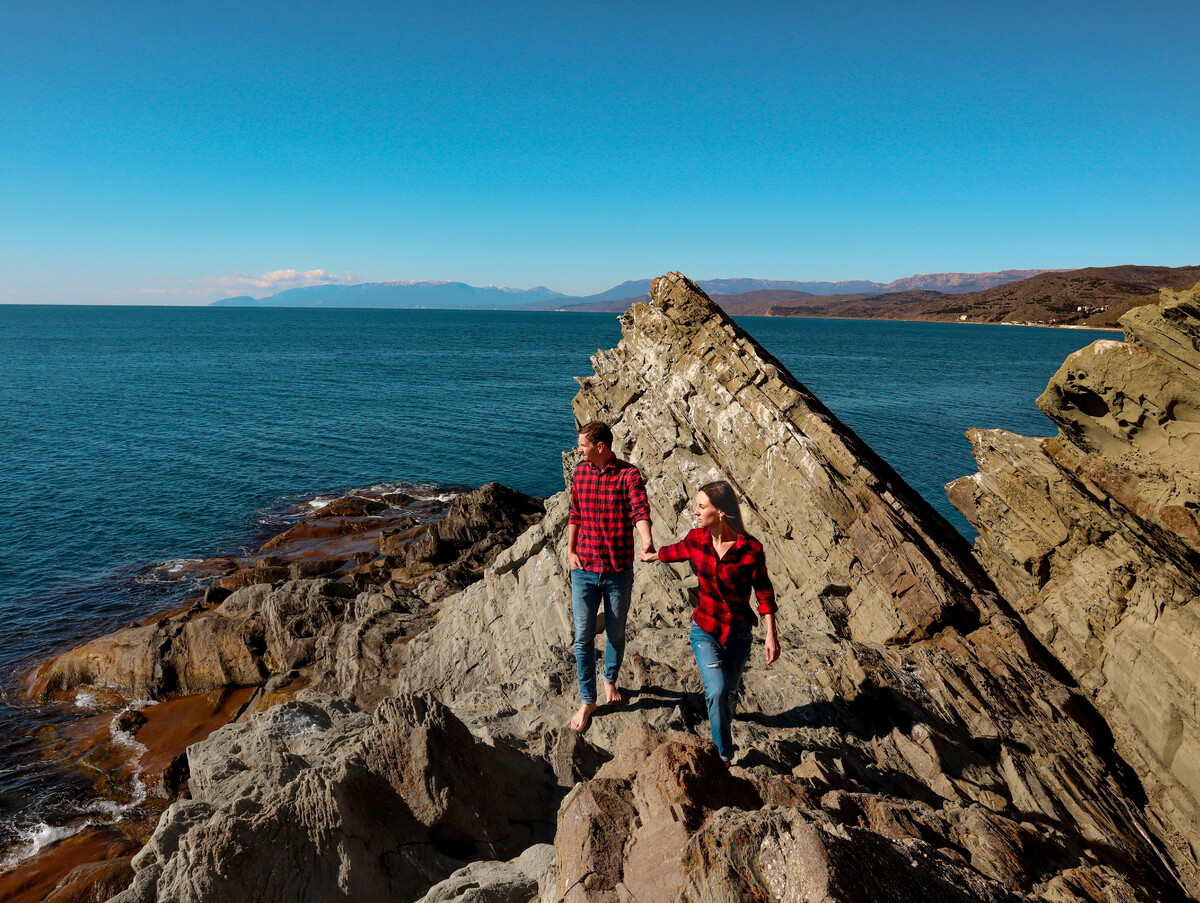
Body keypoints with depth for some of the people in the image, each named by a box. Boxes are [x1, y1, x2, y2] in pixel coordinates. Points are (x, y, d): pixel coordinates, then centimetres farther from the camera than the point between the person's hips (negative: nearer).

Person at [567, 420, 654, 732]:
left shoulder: (628, 474, -12)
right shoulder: (581, 472, 3)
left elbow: (640, 511, -27)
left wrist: (647, 541, -46)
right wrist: (570, 550, 3)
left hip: (619, 572, -3)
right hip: (584, 570, 3)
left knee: (615, 634, 15)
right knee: (583, 637, 3)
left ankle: (610, 680, 42)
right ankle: (587, 701, 18)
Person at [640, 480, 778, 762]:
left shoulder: (751, 549, -20)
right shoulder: (696, 539, -10)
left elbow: (764, 592, -8)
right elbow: (675, 551, 13)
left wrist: (771, 635, -9)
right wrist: (651, 556, 32)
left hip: (738, 633, -1)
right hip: (705, 629, 1)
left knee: (726, 689, 16)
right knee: (718, 692, -15)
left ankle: (721, 712, 53)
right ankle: (724, 758, 4)